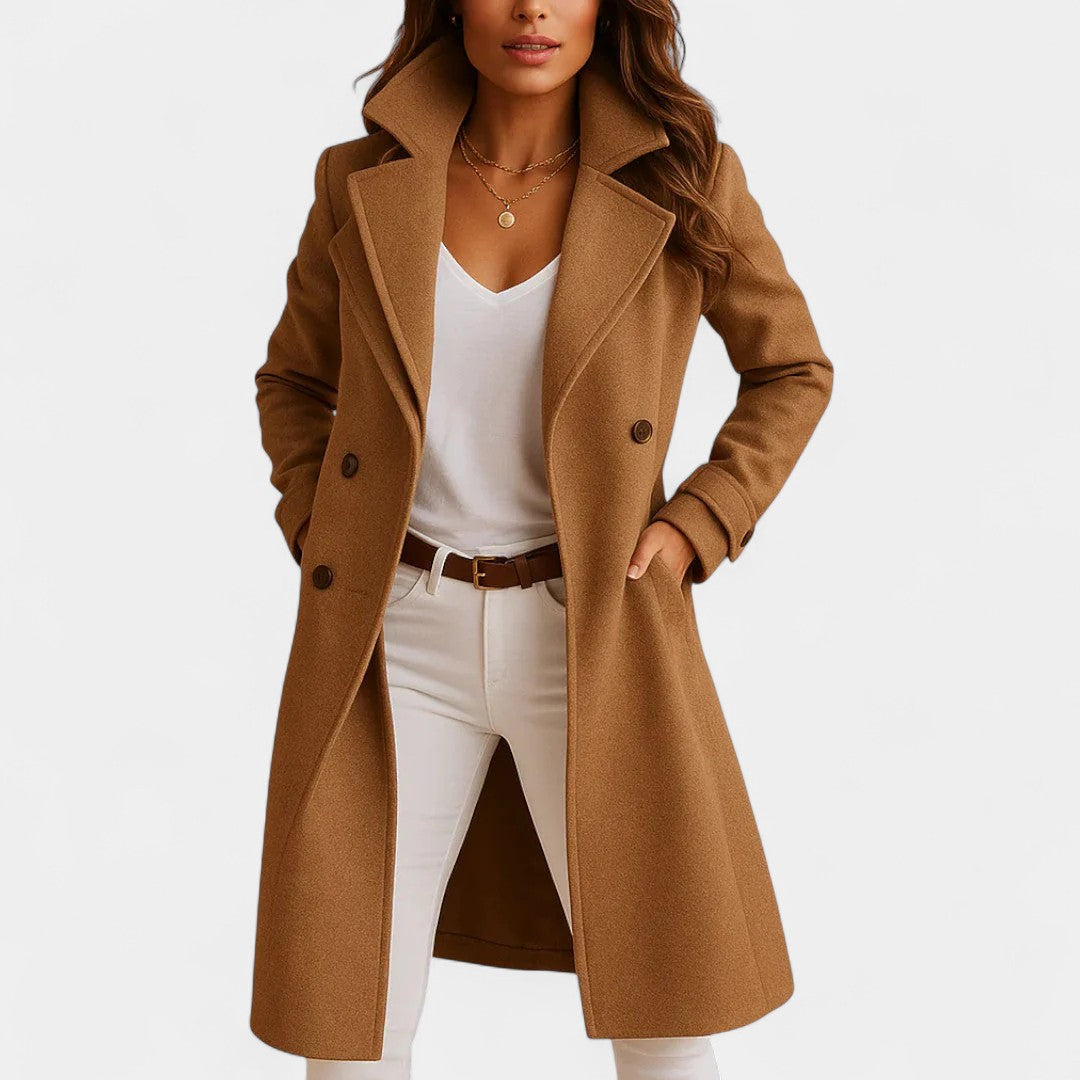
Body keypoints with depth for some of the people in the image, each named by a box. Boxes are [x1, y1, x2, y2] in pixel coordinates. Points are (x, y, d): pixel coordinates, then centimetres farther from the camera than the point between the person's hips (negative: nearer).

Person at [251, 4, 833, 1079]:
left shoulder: (683, 180, -3)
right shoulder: (363, 183, 2)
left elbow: (792, 369, 10)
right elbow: (292, 380, 17)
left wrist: (696, 526, -2)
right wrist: (319, 531, 2)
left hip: (595, 639, -1)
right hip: (395, 638, 1)